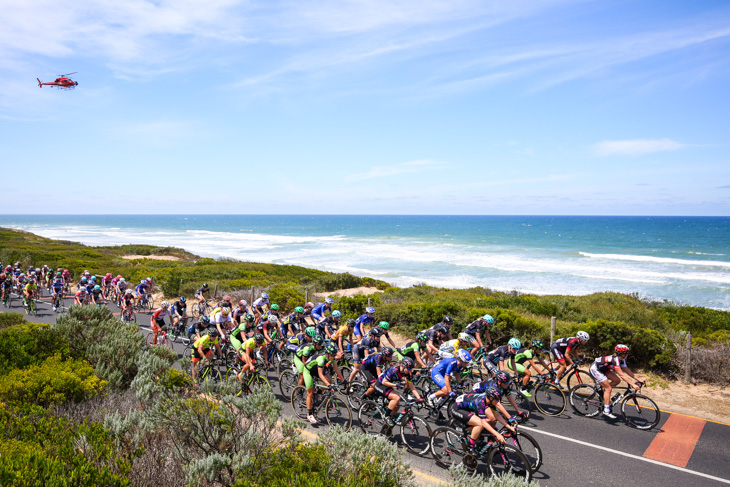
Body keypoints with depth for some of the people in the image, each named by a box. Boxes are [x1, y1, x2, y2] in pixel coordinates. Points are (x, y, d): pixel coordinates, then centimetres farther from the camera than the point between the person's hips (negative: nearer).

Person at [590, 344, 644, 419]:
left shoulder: (621, 360, -3)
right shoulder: (615, 359, -30)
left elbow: (627, 371, 2)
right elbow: (621, 375, -34)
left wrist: (639, 380, -3)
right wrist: (633, 385, -36)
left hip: (602, 369, 9)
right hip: (595, 369, -9)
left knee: (617, 380, -1)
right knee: (608, 388, -12)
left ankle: (603, 392, 16)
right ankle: (606, 411, -6)